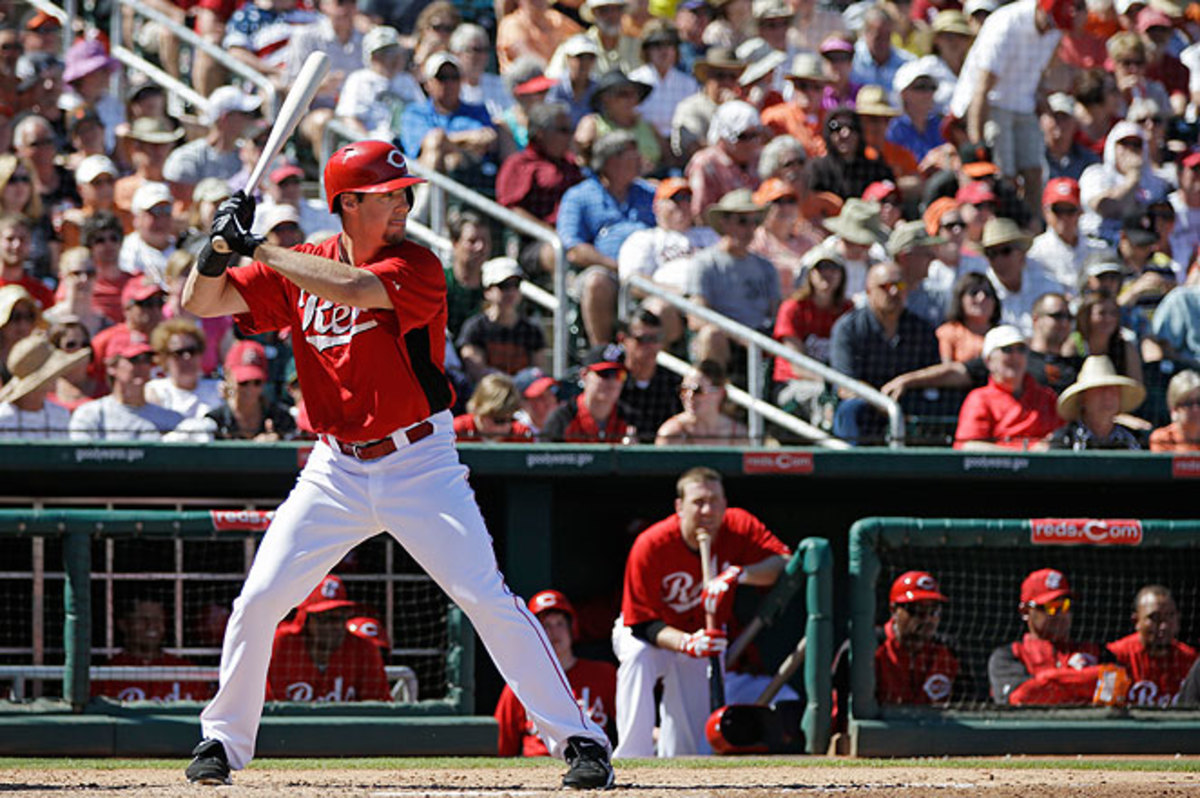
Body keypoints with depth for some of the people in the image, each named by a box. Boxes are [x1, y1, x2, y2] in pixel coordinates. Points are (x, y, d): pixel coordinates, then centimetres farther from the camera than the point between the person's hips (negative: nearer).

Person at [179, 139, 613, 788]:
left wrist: (259, 248, -25)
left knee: (489, 600, -10)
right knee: (257, 602, -2)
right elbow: (200, 302, 3)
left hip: (418, 462, -3)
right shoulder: (297, 268, 3)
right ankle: (223, 740, 16)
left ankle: (578, 739, -6)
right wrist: (222, 244, -17)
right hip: (334, 469, 3)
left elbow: (353, 286, -30)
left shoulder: (416, 266, -10)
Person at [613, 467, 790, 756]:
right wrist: (686, 643, -48)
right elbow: (643, 624, -29)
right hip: (655, 635, -3)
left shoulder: (738, 527, -21)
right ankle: (631, 763, -34)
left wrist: (738, 574, -50)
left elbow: (785, 563, -33)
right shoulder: (650, 547, -29)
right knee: (637, 656, -40)